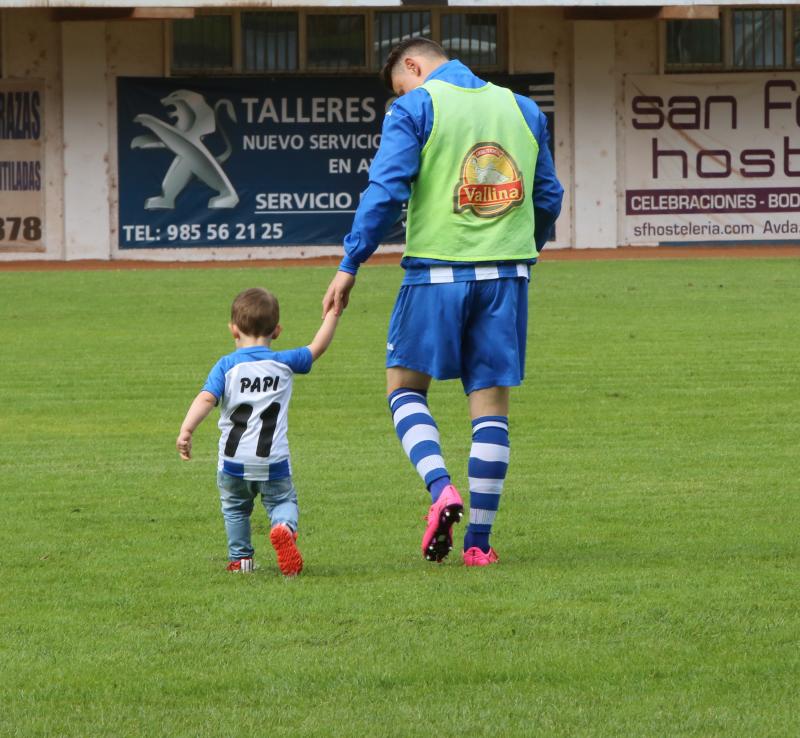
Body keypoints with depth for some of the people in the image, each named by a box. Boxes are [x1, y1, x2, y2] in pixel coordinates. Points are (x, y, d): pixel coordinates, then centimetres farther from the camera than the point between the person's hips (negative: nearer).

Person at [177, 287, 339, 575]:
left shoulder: (227, 366, -5)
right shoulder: (284, 363, 2)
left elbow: (206, 398, -19)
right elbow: (317, 347, 16)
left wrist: (186, 429, -27)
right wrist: (332, 314, 27)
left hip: (233, 460, 0)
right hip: (274, 461, 0)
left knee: (235, 507, 23)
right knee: (283, 501, 15)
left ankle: (240, 559, 23)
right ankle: (284, 527, -17)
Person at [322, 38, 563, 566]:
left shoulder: (415, 108, -2)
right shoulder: (523, 110, 14)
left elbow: (387, 190, -11)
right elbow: (549, 198, 18)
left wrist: (350, 266, -8)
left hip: (437, 270, -4)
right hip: (507, 274, 4)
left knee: (406, 386, 11)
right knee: (491, 401, 6)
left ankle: (441, 489, -14)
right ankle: (479, 541, 4)